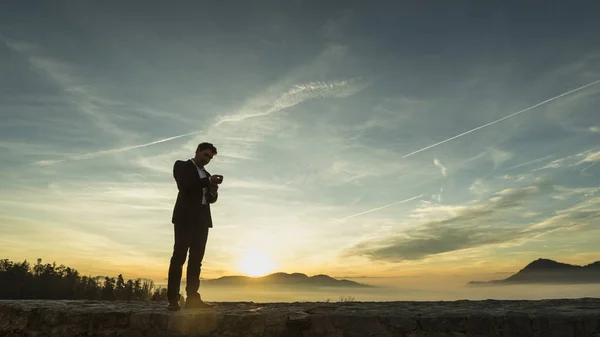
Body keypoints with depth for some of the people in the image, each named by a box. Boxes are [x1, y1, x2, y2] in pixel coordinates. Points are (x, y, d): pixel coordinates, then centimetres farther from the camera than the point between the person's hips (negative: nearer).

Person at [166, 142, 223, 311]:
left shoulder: (206, 174, 25)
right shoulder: (182, 166, 8)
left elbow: (211, 199, 18)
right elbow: (184, 186, -11)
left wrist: (213, 189, -3)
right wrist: (208, 181, -12)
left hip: (202, 219, 6)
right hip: (186, 217, -6)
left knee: (196, 258, 1)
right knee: (179, 256, -10)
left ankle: (192, 297, 0)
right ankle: (173, 299, -11)